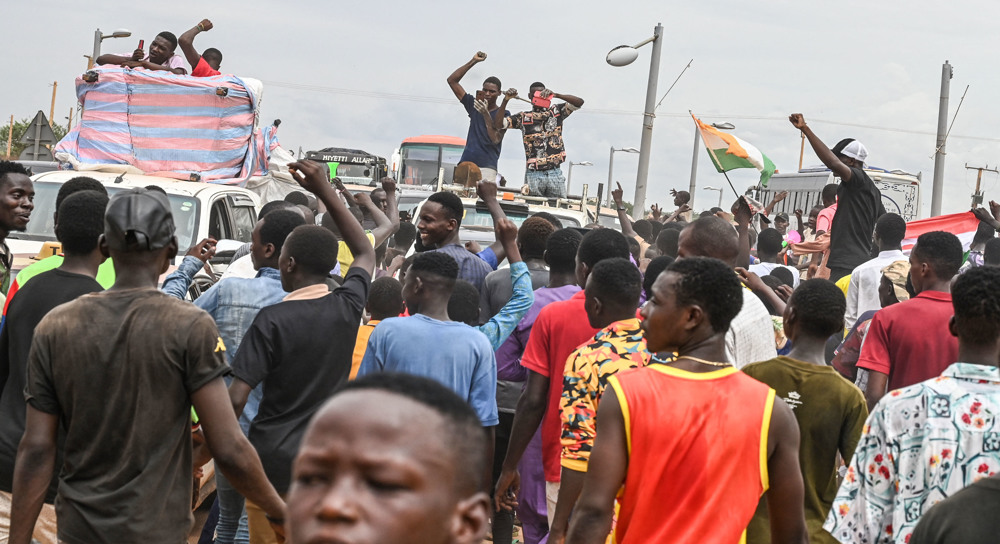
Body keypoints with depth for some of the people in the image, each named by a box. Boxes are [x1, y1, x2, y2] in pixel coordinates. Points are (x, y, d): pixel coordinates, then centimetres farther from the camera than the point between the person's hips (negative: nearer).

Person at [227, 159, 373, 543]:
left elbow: (236, 399, -16)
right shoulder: (347, 308, -2)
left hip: (275, 463, -3)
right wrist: (325, 190, 19)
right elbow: (365, 253, 19)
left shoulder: (272, 320, -14)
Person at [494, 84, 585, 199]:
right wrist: (506, 100, -11)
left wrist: (555, 95, -15)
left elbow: (579, 102, -2)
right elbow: (498, 124, 0)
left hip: (555, 173, 1)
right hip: (533, 174, -1)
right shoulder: (523, 118, 7)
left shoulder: (556, 112, 9)